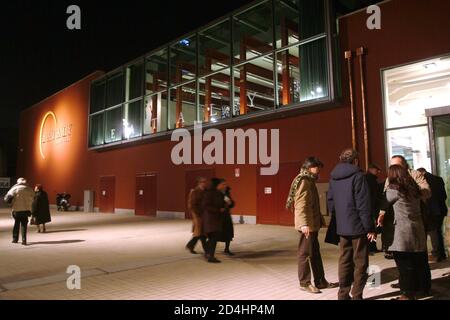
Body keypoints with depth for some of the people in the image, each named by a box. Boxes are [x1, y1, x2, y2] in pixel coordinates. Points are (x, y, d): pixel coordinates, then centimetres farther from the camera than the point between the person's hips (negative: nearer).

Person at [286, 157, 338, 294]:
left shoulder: (310, 181, 18)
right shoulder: (303, 181, -13)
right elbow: (301, 204, -22)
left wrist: (321, 220, 22)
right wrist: (304, 224, -29)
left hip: (313, 223, 10)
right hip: (307, 224, -10)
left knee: (315, 252, 15)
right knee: (305, 253, -1)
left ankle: (320, 281, 25)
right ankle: (305, 283, 9)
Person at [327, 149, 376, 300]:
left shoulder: (333, 177, 9)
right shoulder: (357, 175, -11)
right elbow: (363, 205, -15)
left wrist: (338, 219, 15)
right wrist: (370, 227, -12)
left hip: (342, 227, 6)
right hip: (358, 226, -6)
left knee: (344, 261, 13)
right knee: (360, 263, 4)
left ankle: (343, 294, 18)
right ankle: (357, 296, 8)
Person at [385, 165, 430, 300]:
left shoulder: (393, 189, -10)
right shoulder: (414, 188, 7)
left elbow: (387, 201, 4)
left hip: (403, 231, -6)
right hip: (418, 230, 6)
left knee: (405, 264, 3)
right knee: (417, 263, 14)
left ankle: (408, 294, 12)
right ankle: (415, 290, 27)